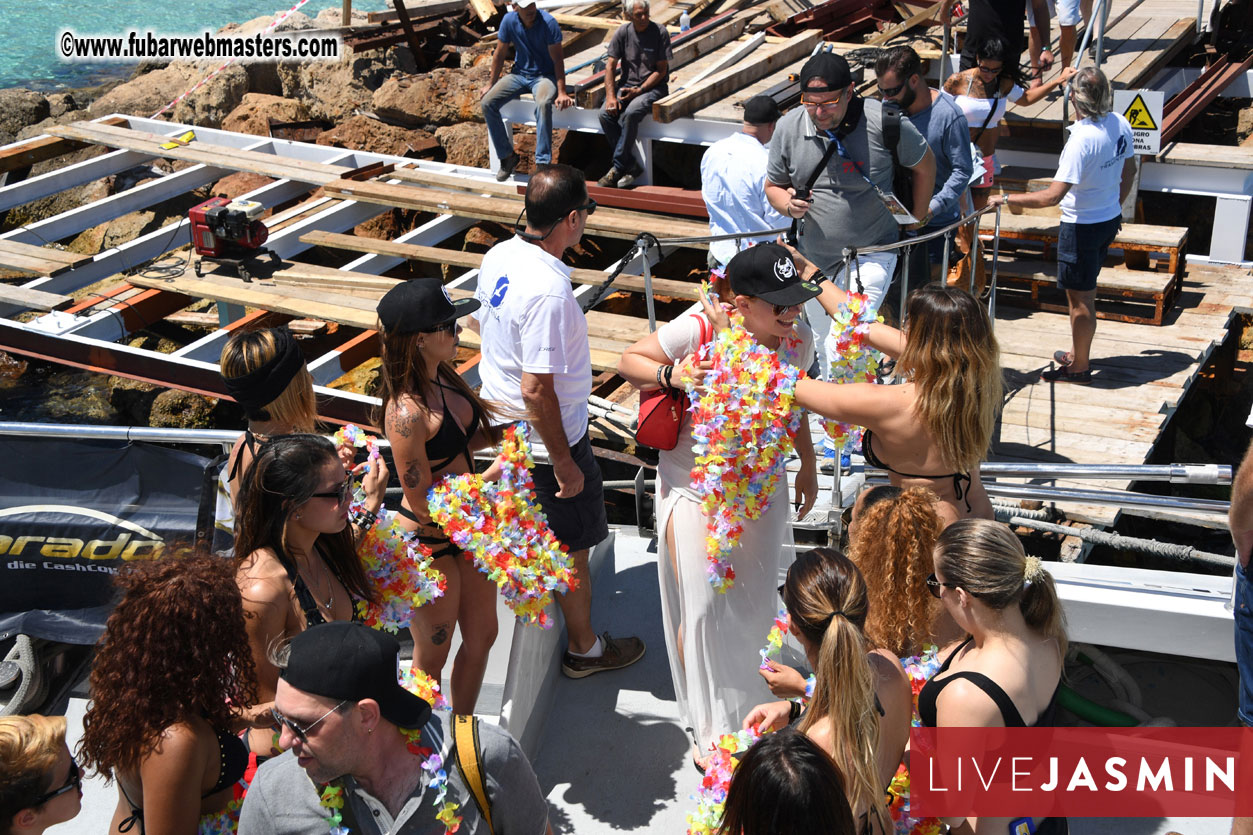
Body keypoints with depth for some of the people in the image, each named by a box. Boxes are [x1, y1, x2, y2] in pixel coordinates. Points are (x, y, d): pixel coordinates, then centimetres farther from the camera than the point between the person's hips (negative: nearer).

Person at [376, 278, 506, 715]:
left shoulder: (441, 376, -4)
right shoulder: (407, 412, -31)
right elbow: (423, 502, -25)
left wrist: (502, 432, -2)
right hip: (427, 543, -9)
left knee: (482, 635, 23)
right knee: (432, 658, 13)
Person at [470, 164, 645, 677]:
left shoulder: (499, 256, -6)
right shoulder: (549, 291, -33)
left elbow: (477, 321, 12)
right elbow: (536, 390, -31)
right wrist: (564, 463, -21)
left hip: (498, 422, 8)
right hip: (543, 442, -8)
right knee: (571, 548, 12)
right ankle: (584, 649, 30)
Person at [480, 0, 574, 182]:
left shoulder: (548, 22, -17)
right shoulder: (509, 20, -6)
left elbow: (557, 59, -16)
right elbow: (500, 54, 5)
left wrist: (562, 92, -23)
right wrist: (490, 84, 6)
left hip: (545, 76, -4)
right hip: (519, 73, 4)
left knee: (543, 104, -38)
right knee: (487, 103, -17)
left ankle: (543, 163, -32)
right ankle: (507, 156, -3)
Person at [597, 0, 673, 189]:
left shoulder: (660, 32, -8)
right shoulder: (623, 32, 0)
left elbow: (661, 70, -7)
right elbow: (610, 66, 1)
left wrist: (639, 90, -16)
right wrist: (611, 96, -12)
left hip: (653, 87, -4)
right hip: (627, 85, 4)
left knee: (631, 113, -33)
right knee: (605, 114, -23)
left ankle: (617, 167, -21)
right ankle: (632, 167, -18)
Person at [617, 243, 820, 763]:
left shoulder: (798, 339, -11)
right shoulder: (698, 331, -25)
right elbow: (629, 362, -11)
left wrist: (808, 464, 18)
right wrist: (671, 375, -31)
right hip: (695, 490, -4)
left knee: (754, 601, 18)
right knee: (702, 609, 4)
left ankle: (751, 708, 45)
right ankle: (707, 729, 26)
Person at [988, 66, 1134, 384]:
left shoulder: (1082, 140, -29)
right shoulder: (1120, 124, -3)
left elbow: (1052, 196, -33)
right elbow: (1128, 172, 13)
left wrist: (1005, 199, -24)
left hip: (1083, 226, -8)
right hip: (1110, 219, 9)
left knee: (1080, 298, 6)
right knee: (1085, 292, 23)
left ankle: (1079, 368, 20)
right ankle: (1078, 354, 38)